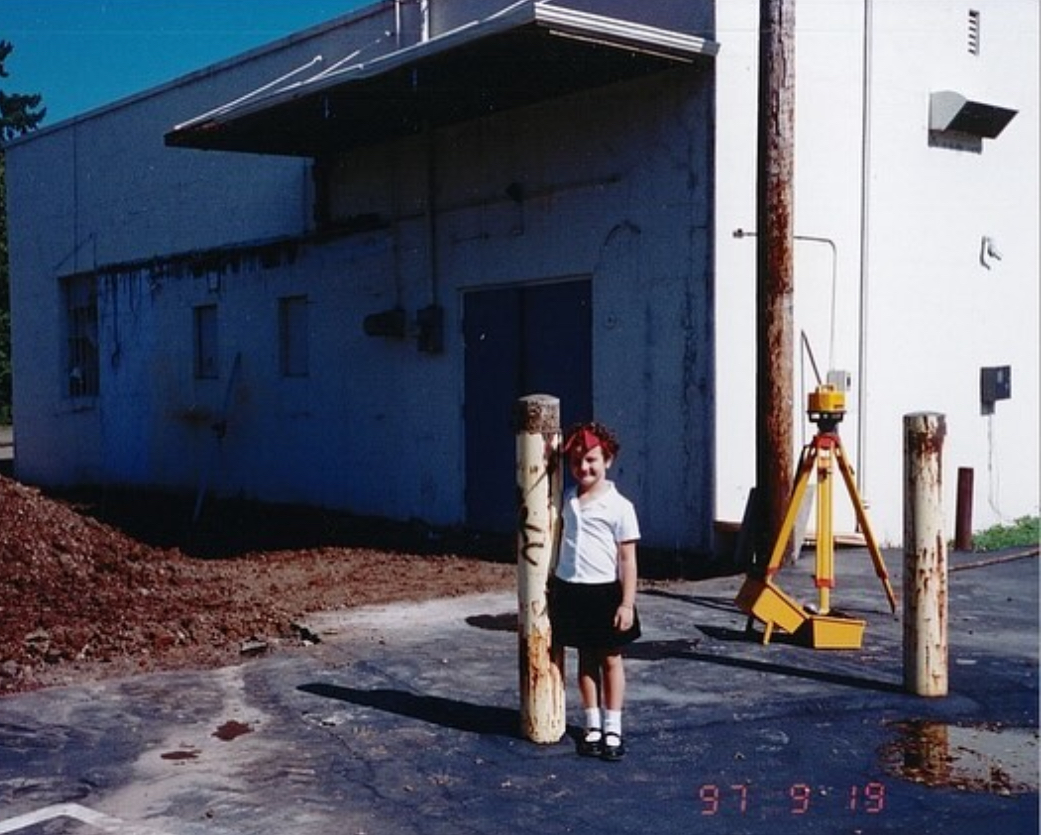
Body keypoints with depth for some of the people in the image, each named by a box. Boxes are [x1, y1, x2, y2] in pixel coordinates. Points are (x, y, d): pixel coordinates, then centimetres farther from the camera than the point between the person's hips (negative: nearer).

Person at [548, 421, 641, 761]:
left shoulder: (619, 506, -10)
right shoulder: (567, 500, 5)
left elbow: (628, 559, -9)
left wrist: (627, 604, -11)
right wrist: (554, 584, 17)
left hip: (605, 592, -4)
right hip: (570, 590, 4)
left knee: (610, 659, 8)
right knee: (586, 659, 13)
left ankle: (612, 729, 16)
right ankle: (593, 726, 23)